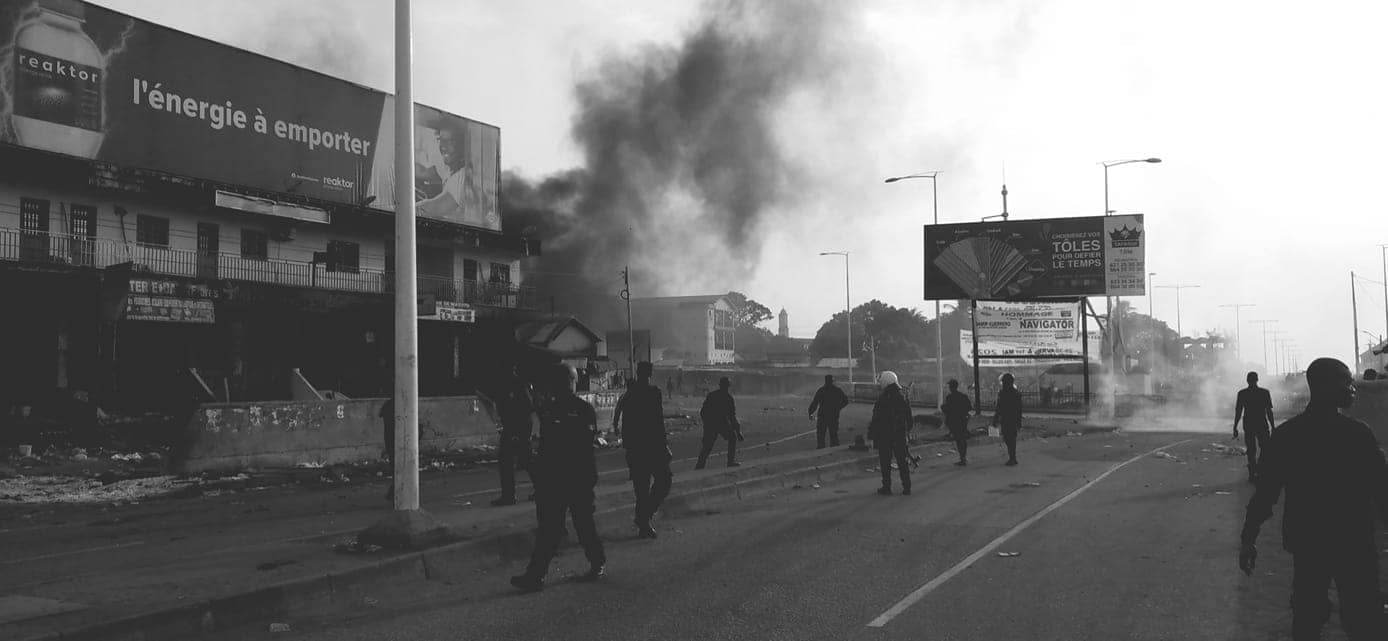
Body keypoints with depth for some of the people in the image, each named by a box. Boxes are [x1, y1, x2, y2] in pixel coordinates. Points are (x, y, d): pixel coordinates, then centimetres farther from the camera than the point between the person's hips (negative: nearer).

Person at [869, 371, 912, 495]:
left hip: (884, 434, -5)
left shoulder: (882, 398, -15)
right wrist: (907, 428, 21)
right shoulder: (902, 397, 5)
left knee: (885, 461, 3)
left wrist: (871, 432, -5)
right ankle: (907, 487, 9)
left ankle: (886, 487, 5)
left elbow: (877, 418, -14)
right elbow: (909, 416, 12)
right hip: (900, 433, 5)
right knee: (902, 460, 10)